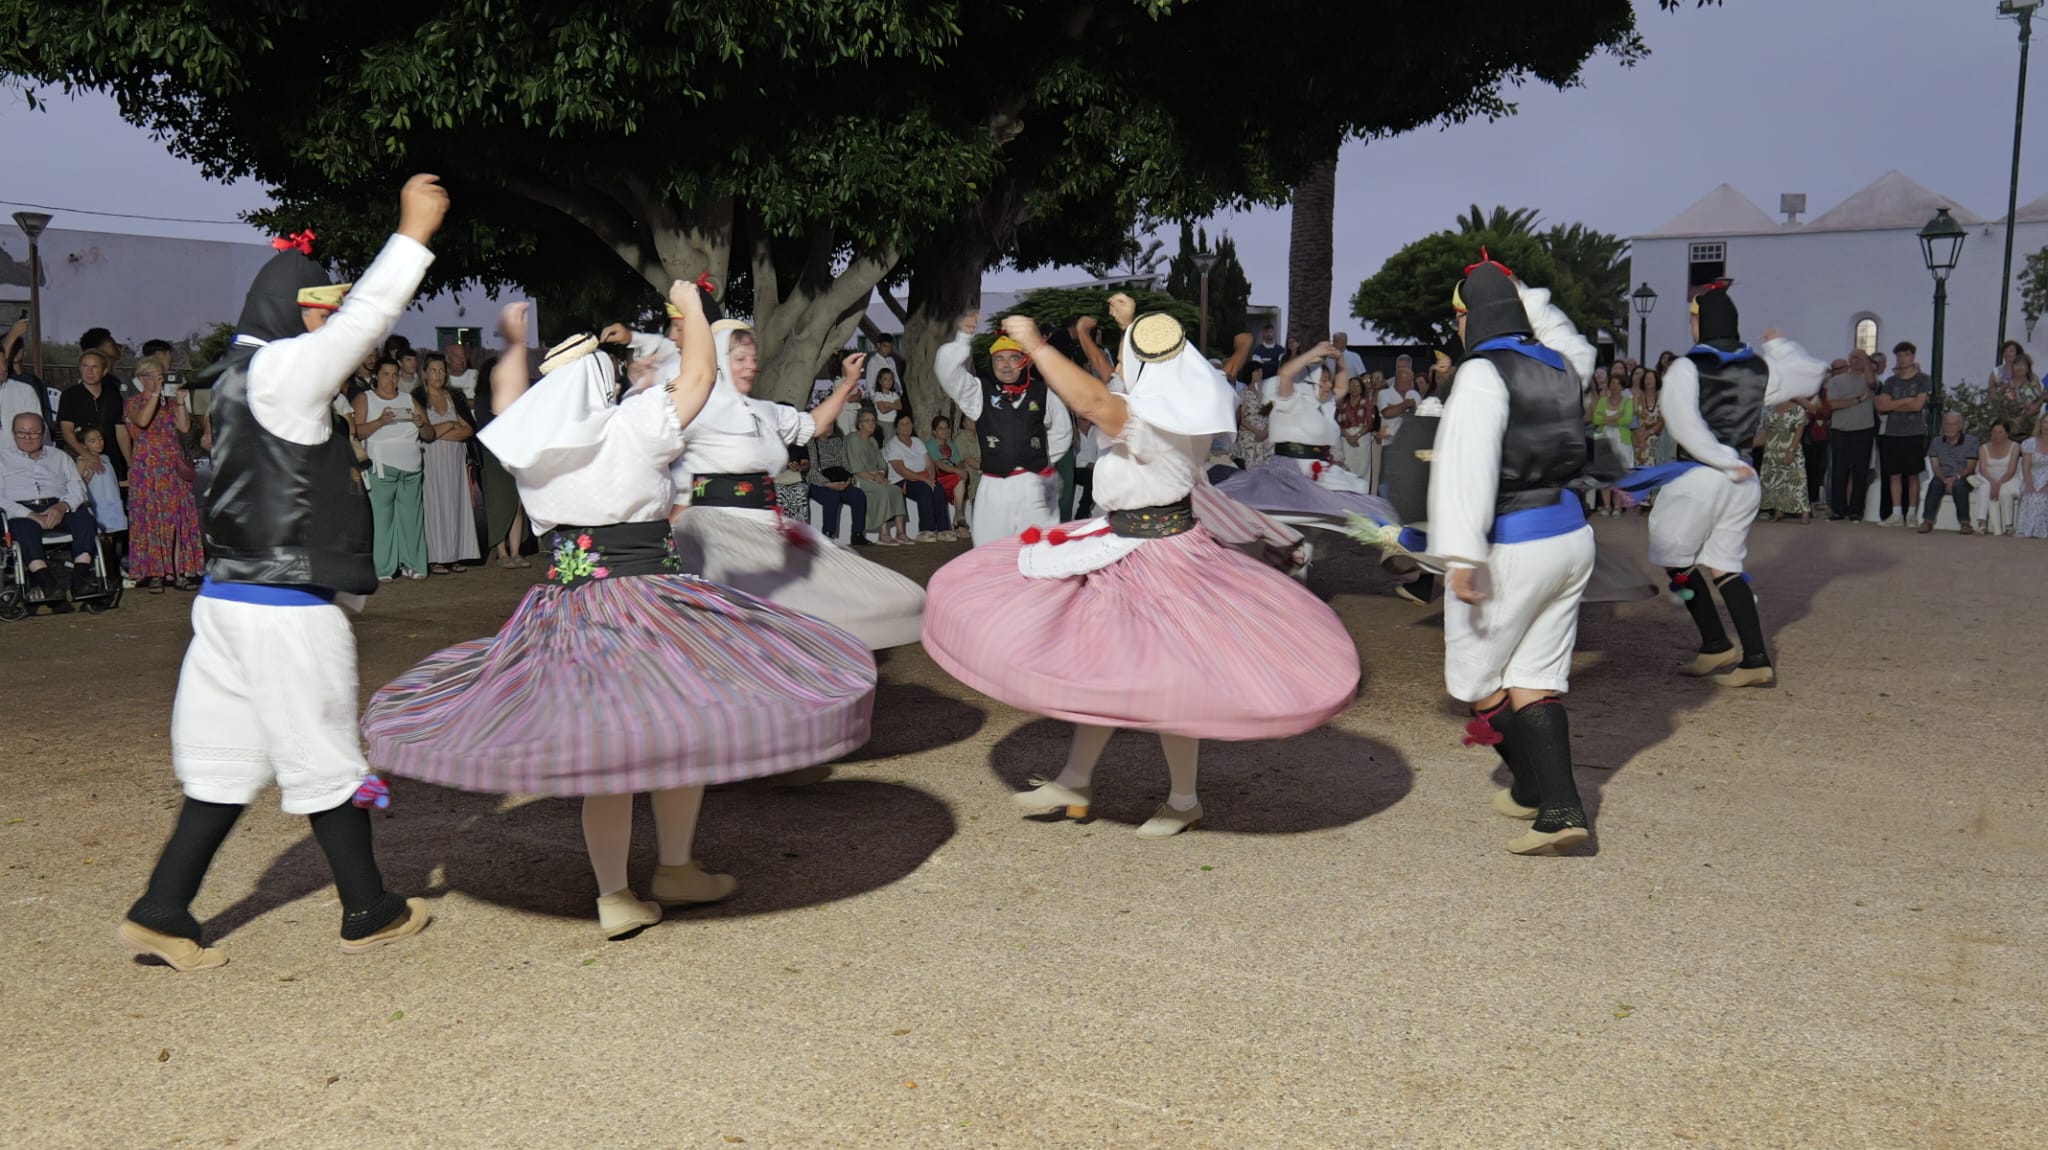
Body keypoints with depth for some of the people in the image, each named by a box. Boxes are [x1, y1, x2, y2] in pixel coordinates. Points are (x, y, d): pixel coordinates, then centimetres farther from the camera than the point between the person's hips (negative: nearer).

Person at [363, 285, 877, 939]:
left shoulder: (534, 443, 6)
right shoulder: (634, 424, -9)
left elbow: (509, 391, 27)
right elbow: (700, 374, 0)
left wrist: (515, 342, 44)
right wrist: (690, 307, 14)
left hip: (565, 611, 6)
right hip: (643, 604, -6)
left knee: (602, 757, 10)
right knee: (682, 734, 10)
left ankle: (614, 896, 14)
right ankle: (676, 869, 20)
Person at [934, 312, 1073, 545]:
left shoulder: (1042, 393, 7)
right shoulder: (979, 392, 5)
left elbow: (1061, 431, 19)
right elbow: (948, 372, -9)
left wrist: (1040, 461, 13)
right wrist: (964, 337, -20)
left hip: (1035, 486, 0)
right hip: (994, 488, 0)